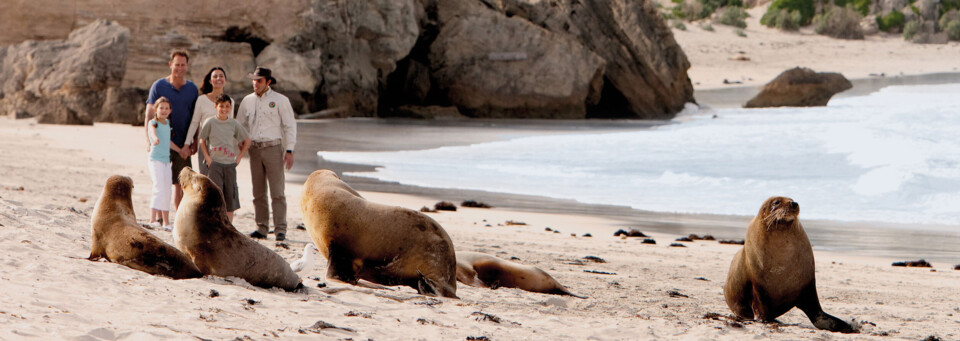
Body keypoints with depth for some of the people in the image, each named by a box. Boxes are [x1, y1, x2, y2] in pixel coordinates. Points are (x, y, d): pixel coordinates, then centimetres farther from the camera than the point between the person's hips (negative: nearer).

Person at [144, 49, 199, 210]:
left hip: (183, 146, 2)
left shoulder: (192, 89, 8)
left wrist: (195, 143, 5)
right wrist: (149, 140, -9)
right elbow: (149, 115, 0)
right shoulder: (158, 86, 0)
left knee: (180, 182, 3)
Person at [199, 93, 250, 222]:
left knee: (230, 195, 3)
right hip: (214, 163, -3)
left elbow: (246, 141, 16)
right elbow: (202, 140, 6)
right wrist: (207, 158, -4)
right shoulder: (210, 122, -1)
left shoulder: (234, 124, 6)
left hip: (230, 163, 3)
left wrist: (239, 157, 8)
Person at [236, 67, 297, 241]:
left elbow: (290, 126, 0)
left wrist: (289, 150, -7)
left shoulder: (280, 100, 0)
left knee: (277, 192, -8)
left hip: (273, 147, -4)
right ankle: (262, 228, 10)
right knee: (258, 192, 5)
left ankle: (280, 229, -7)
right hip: (254, 148, 4)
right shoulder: (247, 101, 12)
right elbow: (240, 126, 19)